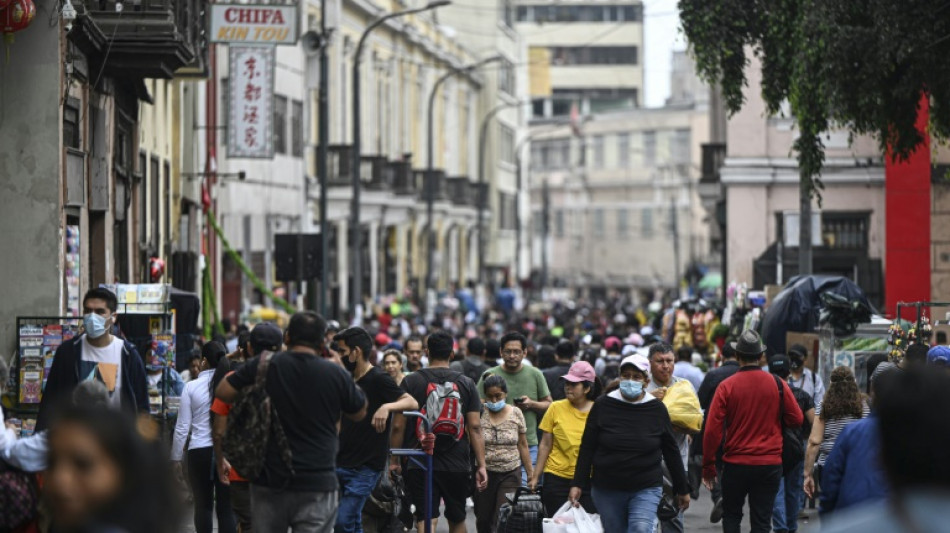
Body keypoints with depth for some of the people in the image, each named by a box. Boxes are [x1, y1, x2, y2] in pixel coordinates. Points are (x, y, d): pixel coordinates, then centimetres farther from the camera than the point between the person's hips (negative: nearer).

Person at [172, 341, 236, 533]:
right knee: (226, 507, 1)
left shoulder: (191, 387, -2)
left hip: (199, 451, 0)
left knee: (203, 505, 10)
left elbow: (182, 427, 0)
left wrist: (176, 457, 10)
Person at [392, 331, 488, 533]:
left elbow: (398, 426, -2)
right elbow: (475, 427, -2)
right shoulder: (466, 384, 1)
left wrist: (394, 460, 9)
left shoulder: (411, 382, -2)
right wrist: (481, 465, 2)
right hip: (457, 465, 2)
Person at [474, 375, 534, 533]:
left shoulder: (516, 414, 4)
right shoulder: (478, 414, -2)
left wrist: (531, 473, 8)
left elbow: (523, 445, 9)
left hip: (510, 474, 0)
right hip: (484, 473, 0)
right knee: (483, 520, 6)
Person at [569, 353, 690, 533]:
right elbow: (587, 449, 3)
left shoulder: (656, 409, 1)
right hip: (607, 489, 1)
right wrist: (578, 484, -3)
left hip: (646, 489, -1)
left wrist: (682, 489, 12)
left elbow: (671, 451, 9)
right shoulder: (603, 406, -1)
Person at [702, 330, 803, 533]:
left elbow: (712, 430, -8)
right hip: (770, 463, 1)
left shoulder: (726, 387, -8)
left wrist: (708, 466, 0)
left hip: (735, 464, -1)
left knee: (731, 516, 18)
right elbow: (796, 420, 2)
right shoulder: (778, 385, -4)